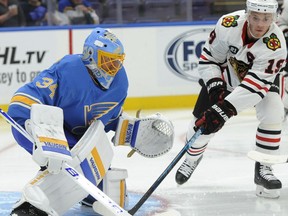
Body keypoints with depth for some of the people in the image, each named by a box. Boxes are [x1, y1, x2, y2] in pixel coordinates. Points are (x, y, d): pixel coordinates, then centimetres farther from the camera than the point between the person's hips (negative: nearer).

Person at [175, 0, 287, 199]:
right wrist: (215, 87, -28)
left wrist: (224, 109, -45)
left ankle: (263, 169, -8)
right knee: (203, 120, 0)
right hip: (225, 73, 1)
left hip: (263, 77, -1)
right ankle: (193, 156, 33)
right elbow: (208, 58, -16)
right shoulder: (228, 24, -32)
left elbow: (255, 85, -40)